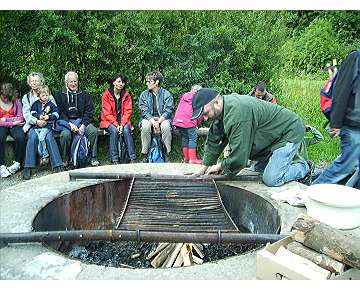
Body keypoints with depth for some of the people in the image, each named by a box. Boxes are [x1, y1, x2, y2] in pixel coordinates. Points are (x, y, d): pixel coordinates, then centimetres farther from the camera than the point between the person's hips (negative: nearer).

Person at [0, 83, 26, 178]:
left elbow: (20, 118, 0)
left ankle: (17, 163, -17)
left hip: (14, 125, 1)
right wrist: (12, 123, -14)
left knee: (20, 137, -32)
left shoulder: (16, 101, 5)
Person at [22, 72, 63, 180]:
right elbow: (26, 114, 4)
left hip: (46, 124, 0)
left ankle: (57, 166, -35)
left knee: (49, 137, -31)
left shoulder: (49, 96, 15)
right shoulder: (26, 97, 17)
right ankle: (28, 168, -29)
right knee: (33, 136, -31)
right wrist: (36, 121, -15)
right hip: (32, 124, 1)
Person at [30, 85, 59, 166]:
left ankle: (46, 155, -7)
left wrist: (49, 117, -12)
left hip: (47, 125, -3)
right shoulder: (36, 104, 13)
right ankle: (41, 155, -1)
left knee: (41, 138, -21)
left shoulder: (51, 104, 9)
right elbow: (32, 113, 6)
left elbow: (56, 115, 3)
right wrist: (39, 117, -11)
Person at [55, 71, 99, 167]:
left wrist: (83, 125, -10)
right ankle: (65, 159, -13)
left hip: (81, 121, 2)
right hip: (65, 122, -2)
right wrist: (69, 124, -15)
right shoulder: (60, 95, 9)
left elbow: (89, 111, 6)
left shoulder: (84, 95, 14)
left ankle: (93, 158, -14)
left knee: (93, 131, -26)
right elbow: (59, 112, 0)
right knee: (65, 134, -33)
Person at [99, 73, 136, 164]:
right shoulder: (106, 94, -3)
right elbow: (107, 113, -7)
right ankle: (114, 159, -27)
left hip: (123, 121, 2)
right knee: (114, 130, -31)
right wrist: (116, 124, -20)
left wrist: (122, 124, -16)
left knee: (126, 130, -28)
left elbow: (127, 111, 0)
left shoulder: (126, 95, 4)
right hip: (109, 121, -1)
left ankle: (132, 158, -27)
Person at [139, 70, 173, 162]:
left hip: (162, 118, -1)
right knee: (145, 127, -32)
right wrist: (153, 121, -20)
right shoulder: (144, 95, 7)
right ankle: (144, 154, -20)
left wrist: (158, 122, -21)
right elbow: (144, 111, -2)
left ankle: (167, 154, -21)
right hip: (148, 118, 1)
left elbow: (167, 111, -6)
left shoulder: (166, 94, 1)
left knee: (166, 127, -34)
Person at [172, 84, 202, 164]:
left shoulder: (184, 96, 21)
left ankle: (186, 158, 19)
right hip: (189, 121, -6)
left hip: (179, 120, 6)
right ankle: (192, 159, -2)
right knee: (192, 138, 1)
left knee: (184, 137, 14)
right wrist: (196, 122, 16)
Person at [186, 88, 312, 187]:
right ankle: (293, 165, 29)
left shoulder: (237, 113, -35)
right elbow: (214, 141, 6)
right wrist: (204, 167, 4)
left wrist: (221, 166, -13)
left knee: (271, 179, -17)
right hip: (272, 137, 10)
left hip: (290, 132, -10)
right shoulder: (222, 110, -3)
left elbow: (239, 157, -32)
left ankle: (304, 168, 8)